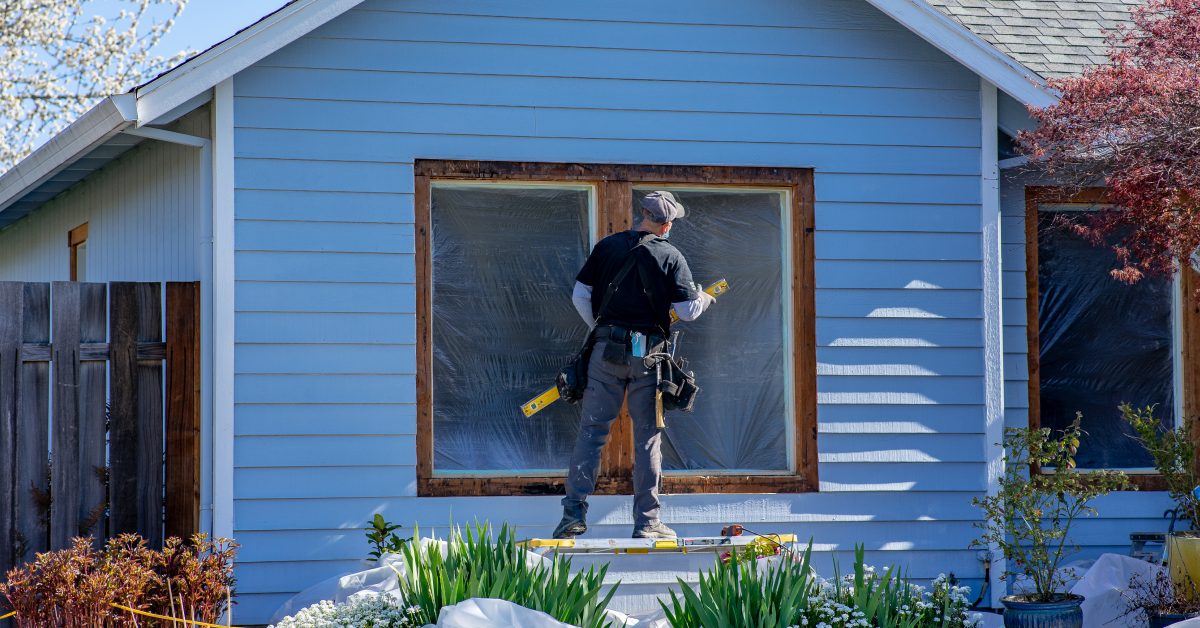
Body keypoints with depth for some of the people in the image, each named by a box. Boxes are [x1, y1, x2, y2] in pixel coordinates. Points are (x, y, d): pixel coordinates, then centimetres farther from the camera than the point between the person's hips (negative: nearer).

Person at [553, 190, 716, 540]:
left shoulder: (607, 247, 6)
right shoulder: (671, 257, -1)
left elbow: (580, 297, 6)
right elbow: (687, 311, -3)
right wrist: (705, 299, 19)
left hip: (607, 350, 2)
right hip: (649, 352, -2)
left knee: (592, 431, 3)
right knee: (648, 438, 4)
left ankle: (574, 513, -3)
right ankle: (646, 521, 6)